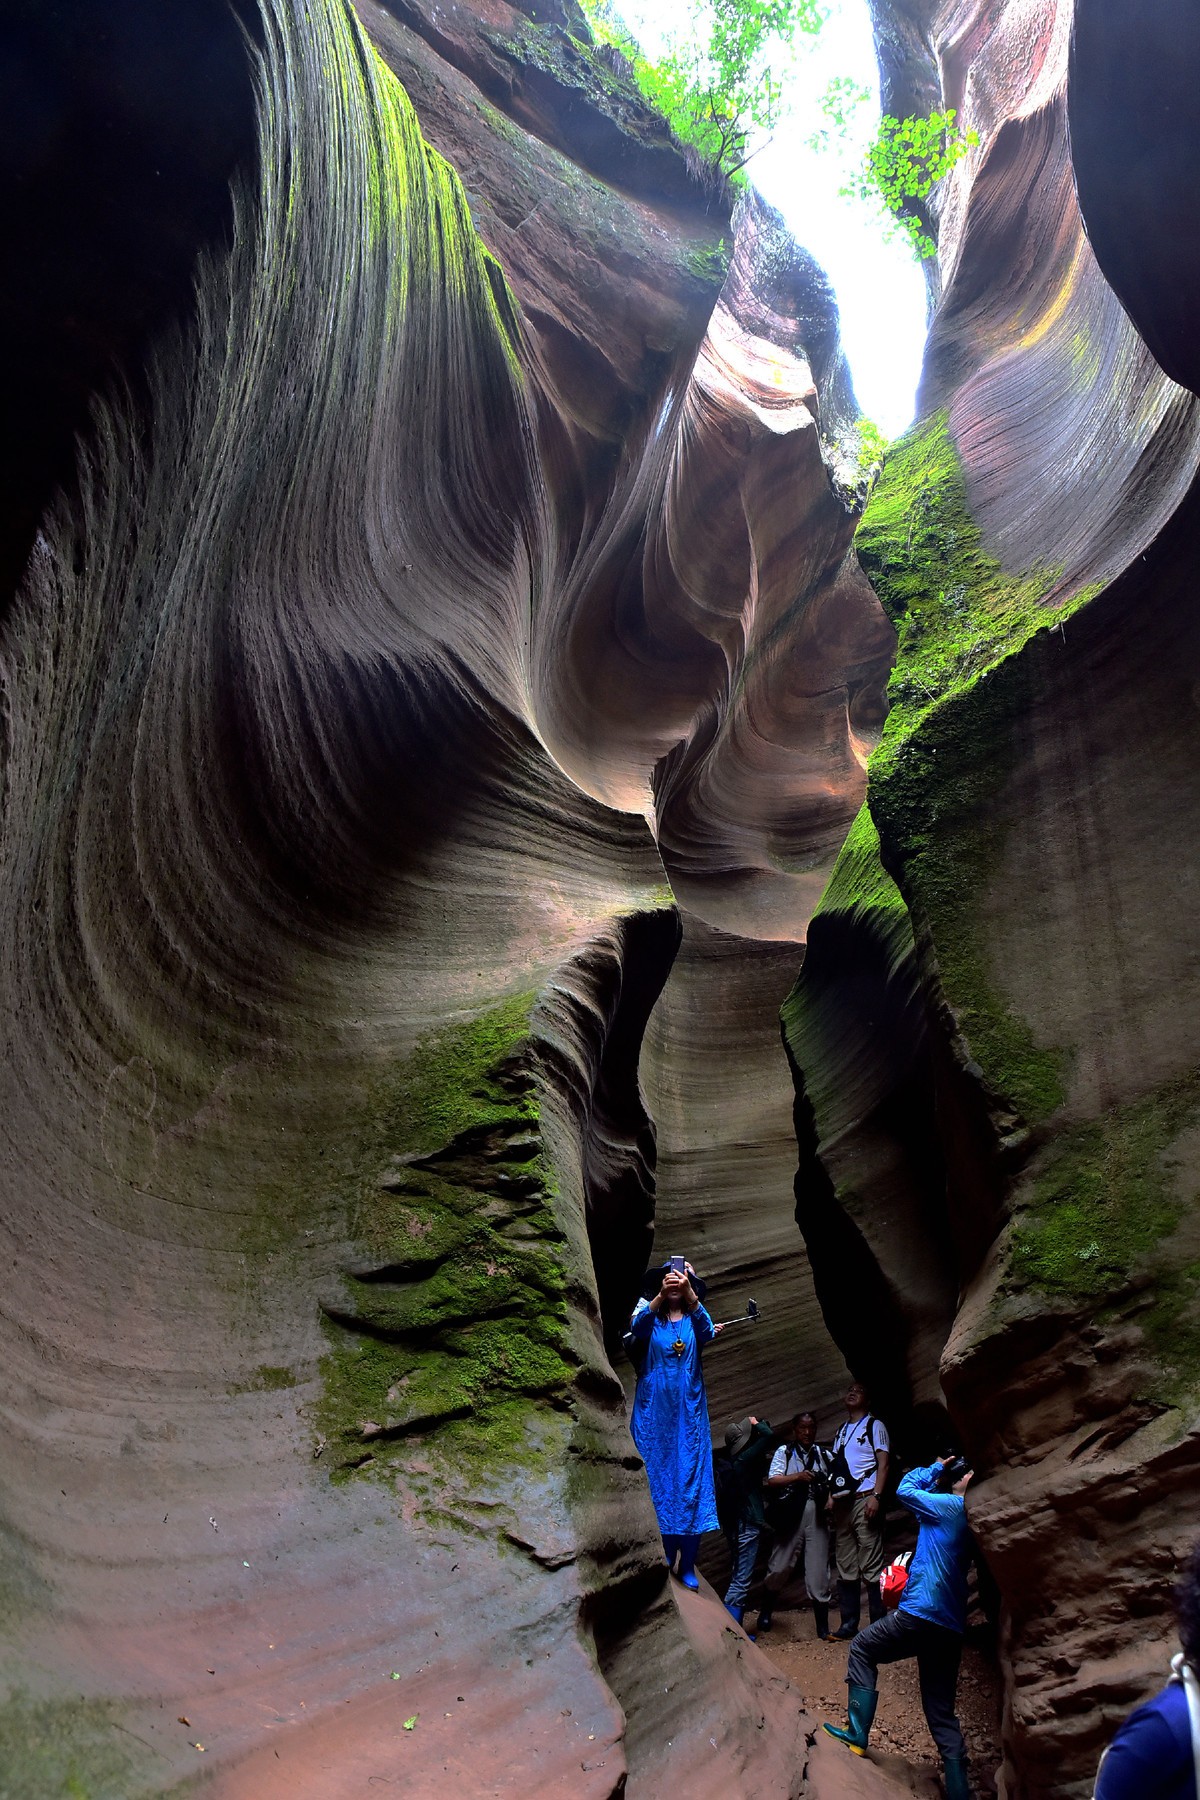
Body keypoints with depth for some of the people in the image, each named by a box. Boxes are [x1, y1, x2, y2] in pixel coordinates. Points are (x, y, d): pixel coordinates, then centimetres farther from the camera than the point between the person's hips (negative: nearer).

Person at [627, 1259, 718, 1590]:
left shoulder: (694, 1318, 6)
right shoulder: (649, 1311, 4)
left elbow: (706, 1332, -17)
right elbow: (637, 1327, -19)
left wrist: (689, 1294, -33)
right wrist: (660, 1295, -36)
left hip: (688, 1410, 1)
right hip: (653, 1408, -1)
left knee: (691, 1478, -3)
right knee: (654, 1476, -2)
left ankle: (687, 1564, 1)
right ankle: (663, 1553, 8)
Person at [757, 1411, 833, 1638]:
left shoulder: (824, 1455, 14)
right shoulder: (784, 1452, 4)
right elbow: (772, 1481, -6)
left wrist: (831, 1499, -4)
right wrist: (798, 1476, -18)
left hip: (817, 1517, 2)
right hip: (791, 1517, -2)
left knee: (818, 1573, 1)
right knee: (779, 1568, 4)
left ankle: (823, 1626, 12)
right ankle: (766, 1611, 27)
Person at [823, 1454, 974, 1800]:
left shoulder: (951, 1506, -9)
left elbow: (905, 1489, 5)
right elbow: (927, 1496, 28)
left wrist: (936, 1468, 13)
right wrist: (938, 1473, 20)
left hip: (920, 1614, -8)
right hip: (952, 1628, 8)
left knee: (862, 1648, 13)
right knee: (942, 1715, 13)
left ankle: (858, 1733, 8)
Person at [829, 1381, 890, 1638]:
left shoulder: (875, 1426, 4)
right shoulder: (841, 1432, 20)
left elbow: (883, 1464, -4)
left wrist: (876, 1496, -15)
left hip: (864, 1500, -6)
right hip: (842, 1504, 6)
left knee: (871, 1566, -8)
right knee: (845, 1567, 7)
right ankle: (848, 1623, 13)